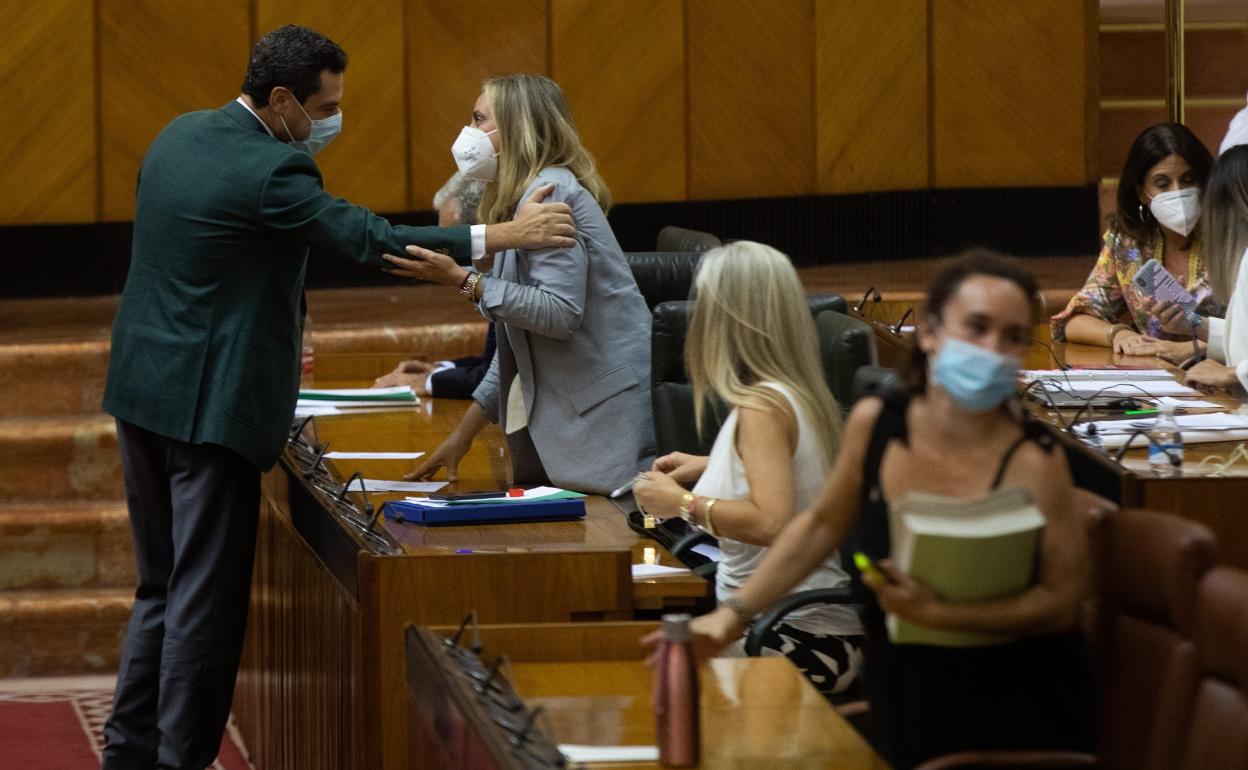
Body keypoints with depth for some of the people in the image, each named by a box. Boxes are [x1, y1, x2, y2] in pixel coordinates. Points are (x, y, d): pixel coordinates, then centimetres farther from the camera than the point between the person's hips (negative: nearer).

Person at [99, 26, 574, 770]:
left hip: (143, 387, 9)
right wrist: (505, 235, -22)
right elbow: (371, 239, -23)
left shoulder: (180, 135, 8)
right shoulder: (270, 171, -19)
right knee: (207, 598, -1)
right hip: (212, 407, -9)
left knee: (165, 587, 18)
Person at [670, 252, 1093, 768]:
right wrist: (734, 613, 3)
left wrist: (937, 612, -26)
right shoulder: (874, 424, -8)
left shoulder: (1031, 462, -20)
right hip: (902, 703, 4)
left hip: (1010, 718, -4)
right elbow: (822, 524, 8)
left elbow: (1064, 601, -19)